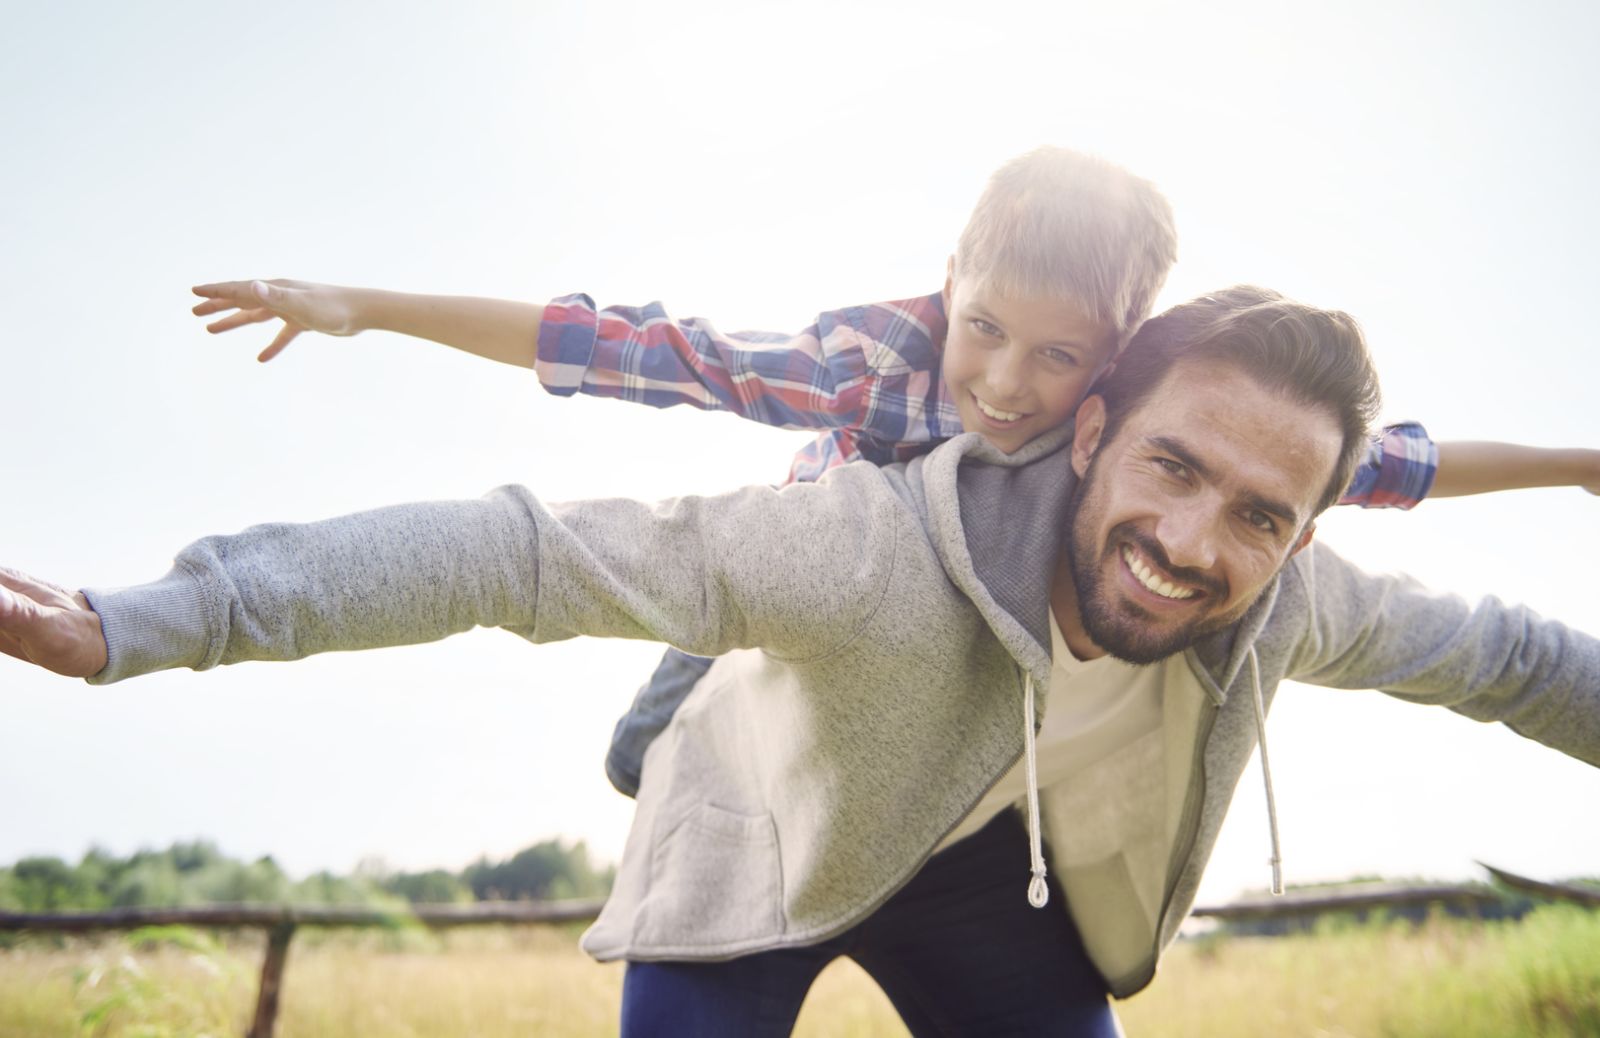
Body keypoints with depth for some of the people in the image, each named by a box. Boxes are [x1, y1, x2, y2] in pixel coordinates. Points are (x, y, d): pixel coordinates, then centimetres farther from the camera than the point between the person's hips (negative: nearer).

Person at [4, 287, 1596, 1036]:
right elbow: (523, 551, -45)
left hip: (999, 881, 5)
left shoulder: (1286, 606, -25)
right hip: (762, 851, -4)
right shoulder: (877, 550, -42)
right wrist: (132, 626, -49)